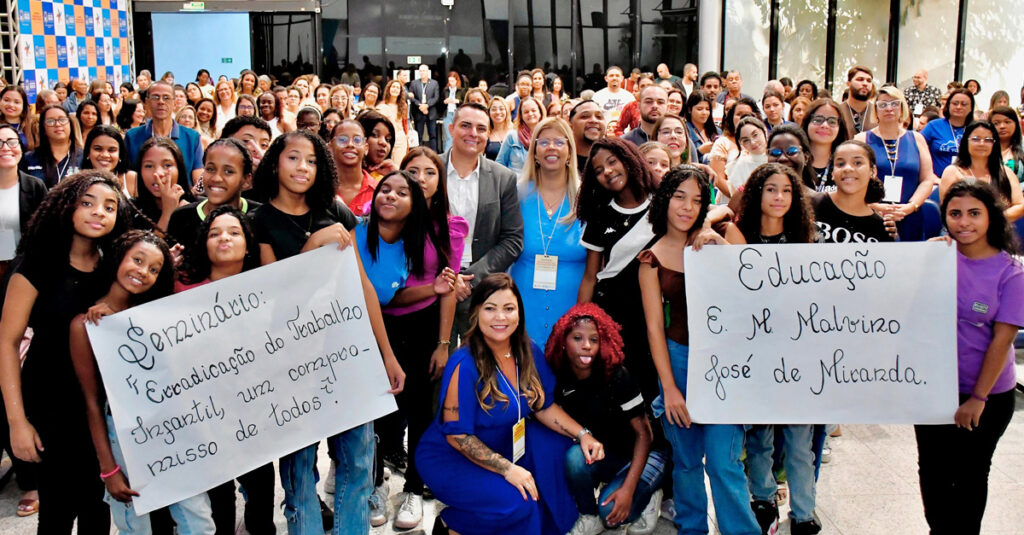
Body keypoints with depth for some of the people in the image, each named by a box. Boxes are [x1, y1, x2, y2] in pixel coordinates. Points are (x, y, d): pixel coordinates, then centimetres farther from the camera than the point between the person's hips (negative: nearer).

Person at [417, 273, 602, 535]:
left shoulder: (529, 353, -4)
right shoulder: (464, 364, -25)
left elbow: (545, 406, 4)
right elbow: (456, 434, -22)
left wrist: (582, 434, -12)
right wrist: (507, 469, -26)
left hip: (504, 446, 7)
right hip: (450, 459, -7)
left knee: (558, 447, -14)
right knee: (517, 505, -27)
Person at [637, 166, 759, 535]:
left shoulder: (714, 240, 3)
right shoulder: (652, 259, 1)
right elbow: (654, 326, 1)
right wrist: (669, 387, -3)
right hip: (679, 358, 1)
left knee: (722, 461, -5)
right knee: (686, 459, 11)